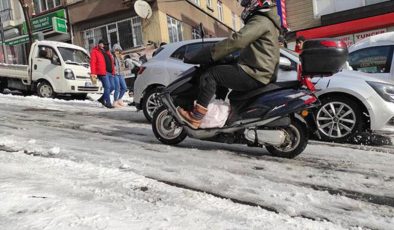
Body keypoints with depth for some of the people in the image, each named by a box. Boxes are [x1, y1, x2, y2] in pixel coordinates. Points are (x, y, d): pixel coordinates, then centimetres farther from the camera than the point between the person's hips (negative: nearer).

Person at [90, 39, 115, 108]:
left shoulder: (106, 52, 25)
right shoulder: (95, 51, 3)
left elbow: (111, 62, 25)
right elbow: (92, 62, -7)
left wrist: (113, 71, 16)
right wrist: (93, 73, -16)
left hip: (110, 72, 8)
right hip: (102, 73, -8)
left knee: (111, 87, 7)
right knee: (107, 87, -11)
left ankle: (102, 99, 24)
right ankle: (108, 103, -3)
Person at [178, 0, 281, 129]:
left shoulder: (261, 20, -11)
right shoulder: (266, 22, 25)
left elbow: (237, 40, -23)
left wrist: (211, 55, -17)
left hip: (254, 75, -11)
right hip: (261, 74, 11)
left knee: (210, 75, -15)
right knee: (221, 74, 24)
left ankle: (195, 118, -18)